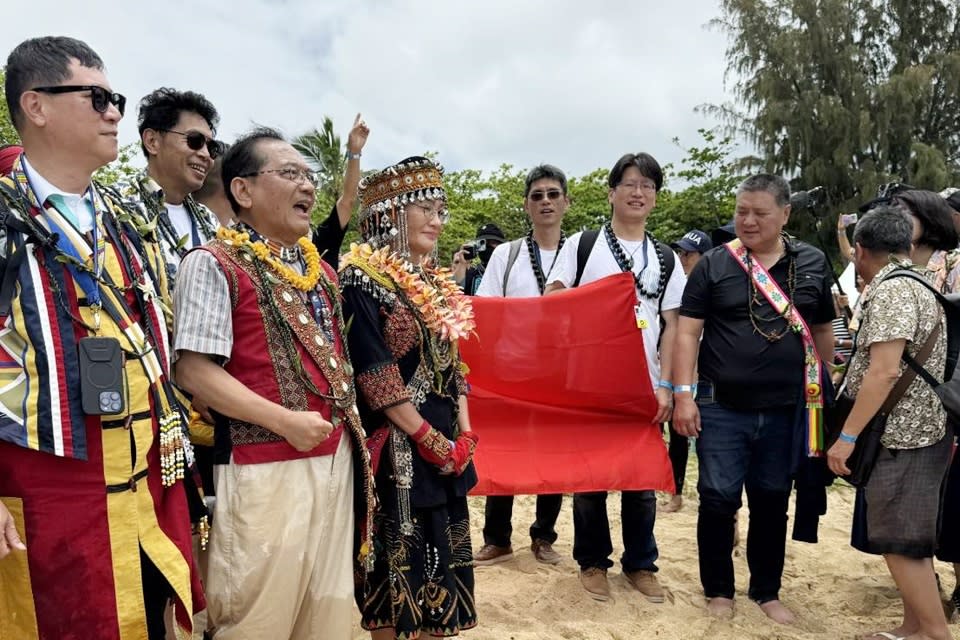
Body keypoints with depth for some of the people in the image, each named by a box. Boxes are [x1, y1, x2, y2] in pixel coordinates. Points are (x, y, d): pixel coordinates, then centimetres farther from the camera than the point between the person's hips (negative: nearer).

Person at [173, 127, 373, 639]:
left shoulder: (319, 267, 14)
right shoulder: (213, 264, -8)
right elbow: (194, 370, -16)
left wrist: (350, 423, 11)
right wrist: (287, 421, -19)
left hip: (336, 458, 7)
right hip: (264, 468, -7)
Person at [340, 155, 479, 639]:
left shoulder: (434, 281, 12)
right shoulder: (361, 279, -11)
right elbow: (374, 375, -17)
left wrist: (464, 434, 3)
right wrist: (430, 441, -15)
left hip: (447, 445, 7)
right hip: (398, 449, -7)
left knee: (439, 556, 15)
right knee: (399, 560, 5)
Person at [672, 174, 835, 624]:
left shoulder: (813, 264, 4)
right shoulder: (714, 265, -3)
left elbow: (822, 331, 13)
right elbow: (688, 332, -5)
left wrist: (817, 389, 14)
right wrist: (683, 393, -11)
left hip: (785, 410, 2)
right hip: (722, 408, -2)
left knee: (772, 502, 14)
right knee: (718, 499, 3)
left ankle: (767, 591, 32)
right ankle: (718, 589, 23)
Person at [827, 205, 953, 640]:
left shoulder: (890, 290, -17)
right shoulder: (919, 285, 14)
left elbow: (885, 371, -26)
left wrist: (847, 436, -24)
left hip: (900, 438, -10)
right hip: (919, 431, 10)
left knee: (899, 543, -3)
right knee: (909, 540, 15)